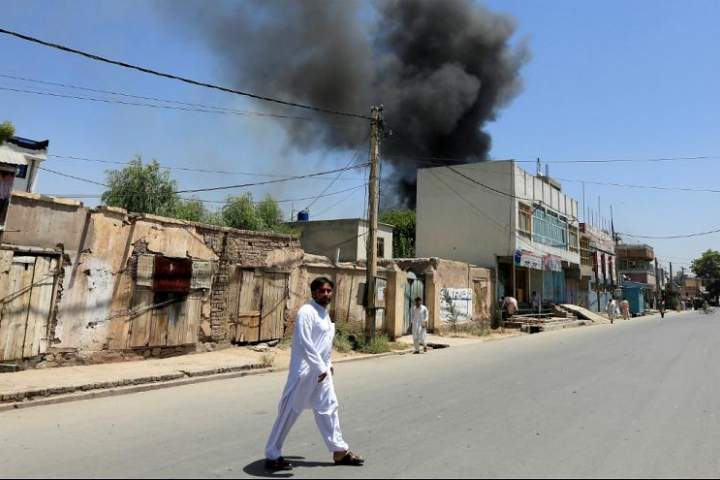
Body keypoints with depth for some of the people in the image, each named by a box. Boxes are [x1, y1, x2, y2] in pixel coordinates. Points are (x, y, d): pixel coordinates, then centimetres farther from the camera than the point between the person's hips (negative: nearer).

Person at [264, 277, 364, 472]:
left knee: (328, 408, 16)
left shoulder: (325, 313, 12)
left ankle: (340, 451, 29)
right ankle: (272, 456, 15)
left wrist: (328, 365, 16)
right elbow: (304, 343, -24)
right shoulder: (307, 311, -17)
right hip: (305, 370, -9)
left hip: (321, 370, 9)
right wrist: (320, 368, -23)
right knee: (289, 412, 2)